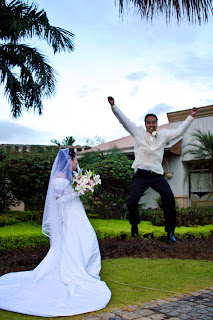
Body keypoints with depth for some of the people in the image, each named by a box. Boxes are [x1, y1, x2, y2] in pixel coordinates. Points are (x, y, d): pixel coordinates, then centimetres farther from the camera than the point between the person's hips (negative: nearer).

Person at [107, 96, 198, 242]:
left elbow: (179, 131, 15)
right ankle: (134, 226, 20)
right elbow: (124, 120, 1)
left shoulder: (163, 135, 10)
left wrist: (190, 116, 13)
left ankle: (170, 230, 5)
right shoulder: (138, 132, 5)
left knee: (169, 198, -10)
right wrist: (114, 106, -7)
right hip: (141, 174, -1)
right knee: (132, 201, -7)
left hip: (157, 174, 2)